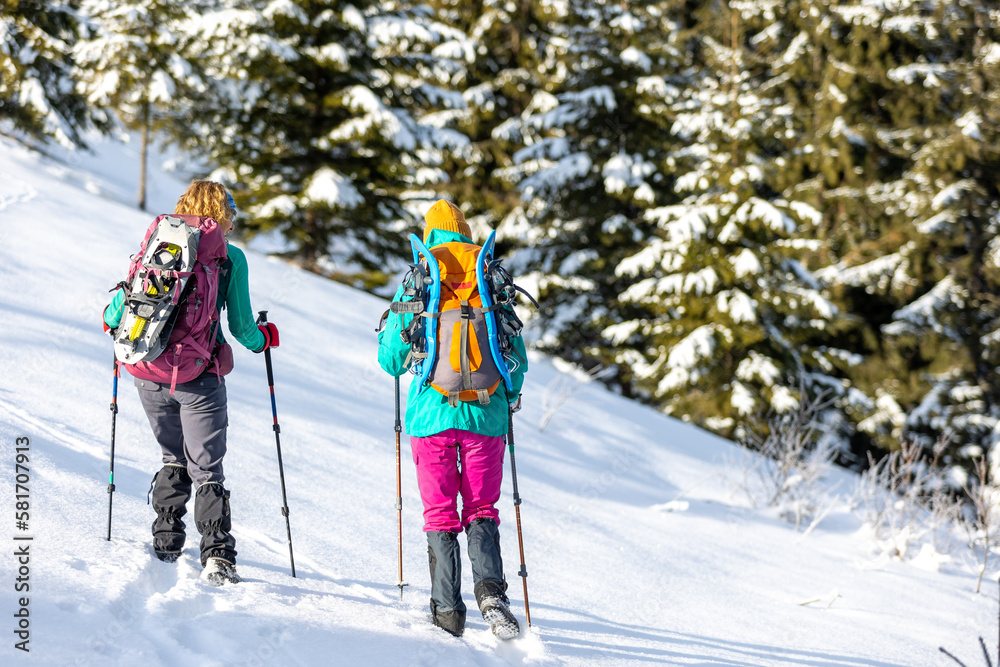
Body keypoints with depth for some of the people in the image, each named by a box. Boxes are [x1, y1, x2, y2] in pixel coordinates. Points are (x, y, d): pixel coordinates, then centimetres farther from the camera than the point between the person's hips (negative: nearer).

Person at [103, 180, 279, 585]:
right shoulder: (231, 258, -2)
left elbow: (124, 300, 6)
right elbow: (241, 327, -1)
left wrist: (112, 319, 29)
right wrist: (265, 337, 20)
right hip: (198, 378, -3)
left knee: (174, 457, 23)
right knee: (206, 469, 2)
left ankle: (165, 540, 20)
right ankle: (217, 555, -12)